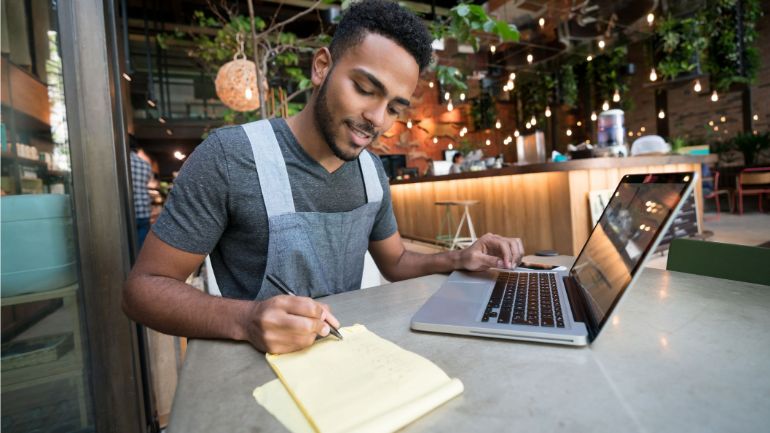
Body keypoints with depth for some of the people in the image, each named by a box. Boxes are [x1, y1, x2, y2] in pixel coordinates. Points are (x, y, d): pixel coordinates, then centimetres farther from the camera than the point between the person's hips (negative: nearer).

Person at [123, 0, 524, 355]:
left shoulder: (371, 169, 0)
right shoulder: (229, 156, -18)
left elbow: (395, 262, 11)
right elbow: (144, 286, -13)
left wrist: (457, 260, -7)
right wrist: (245, 319, -31)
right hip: (264, 365, -3)